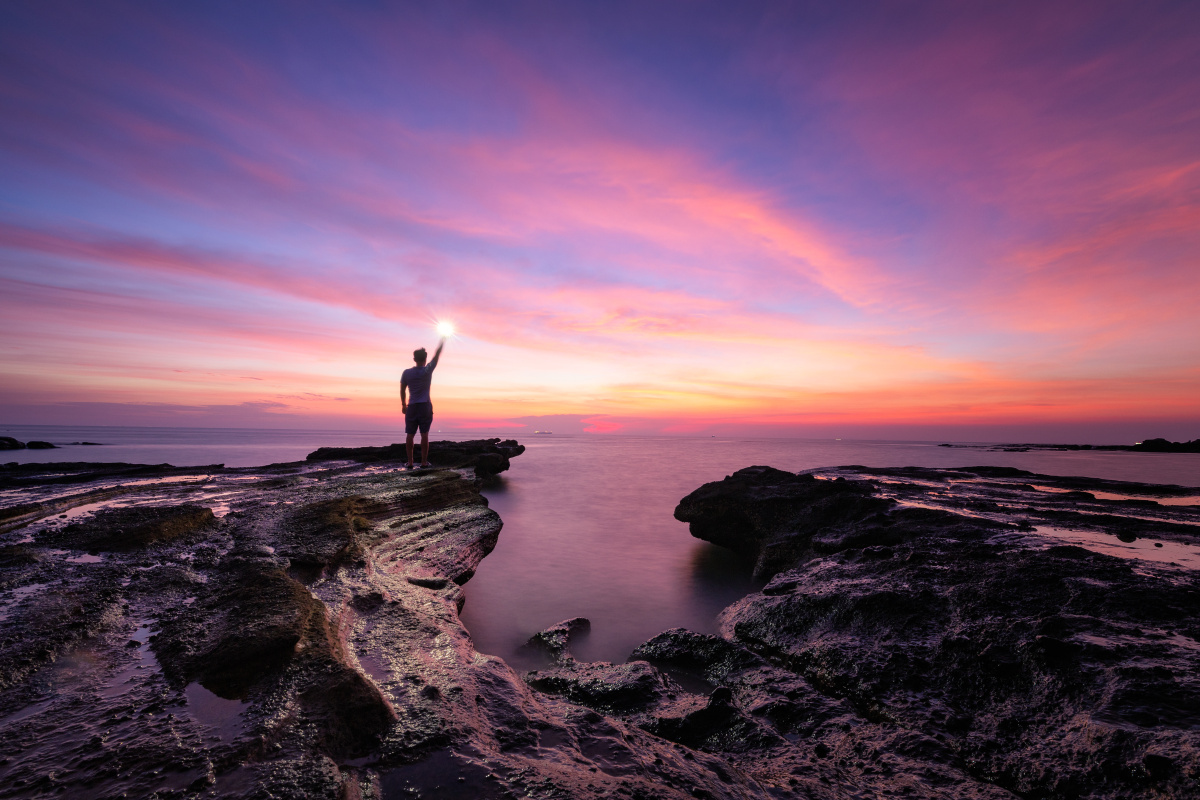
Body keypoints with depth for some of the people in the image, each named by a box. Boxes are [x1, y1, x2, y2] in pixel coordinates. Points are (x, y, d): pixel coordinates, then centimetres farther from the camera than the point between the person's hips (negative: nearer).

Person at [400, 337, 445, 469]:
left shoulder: (407, 372, 1)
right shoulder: (428, 370, -5)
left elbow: (402, 390, 7)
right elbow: (437, 354, 3)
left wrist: (403, 404, 20)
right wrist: (443, 341, 14)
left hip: (411, 407, 2)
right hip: (425, 406, -2)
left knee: (410, 435, 5)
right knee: (424, 434, -2)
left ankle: (410, 462, 7)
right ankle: (424, 462, -1)